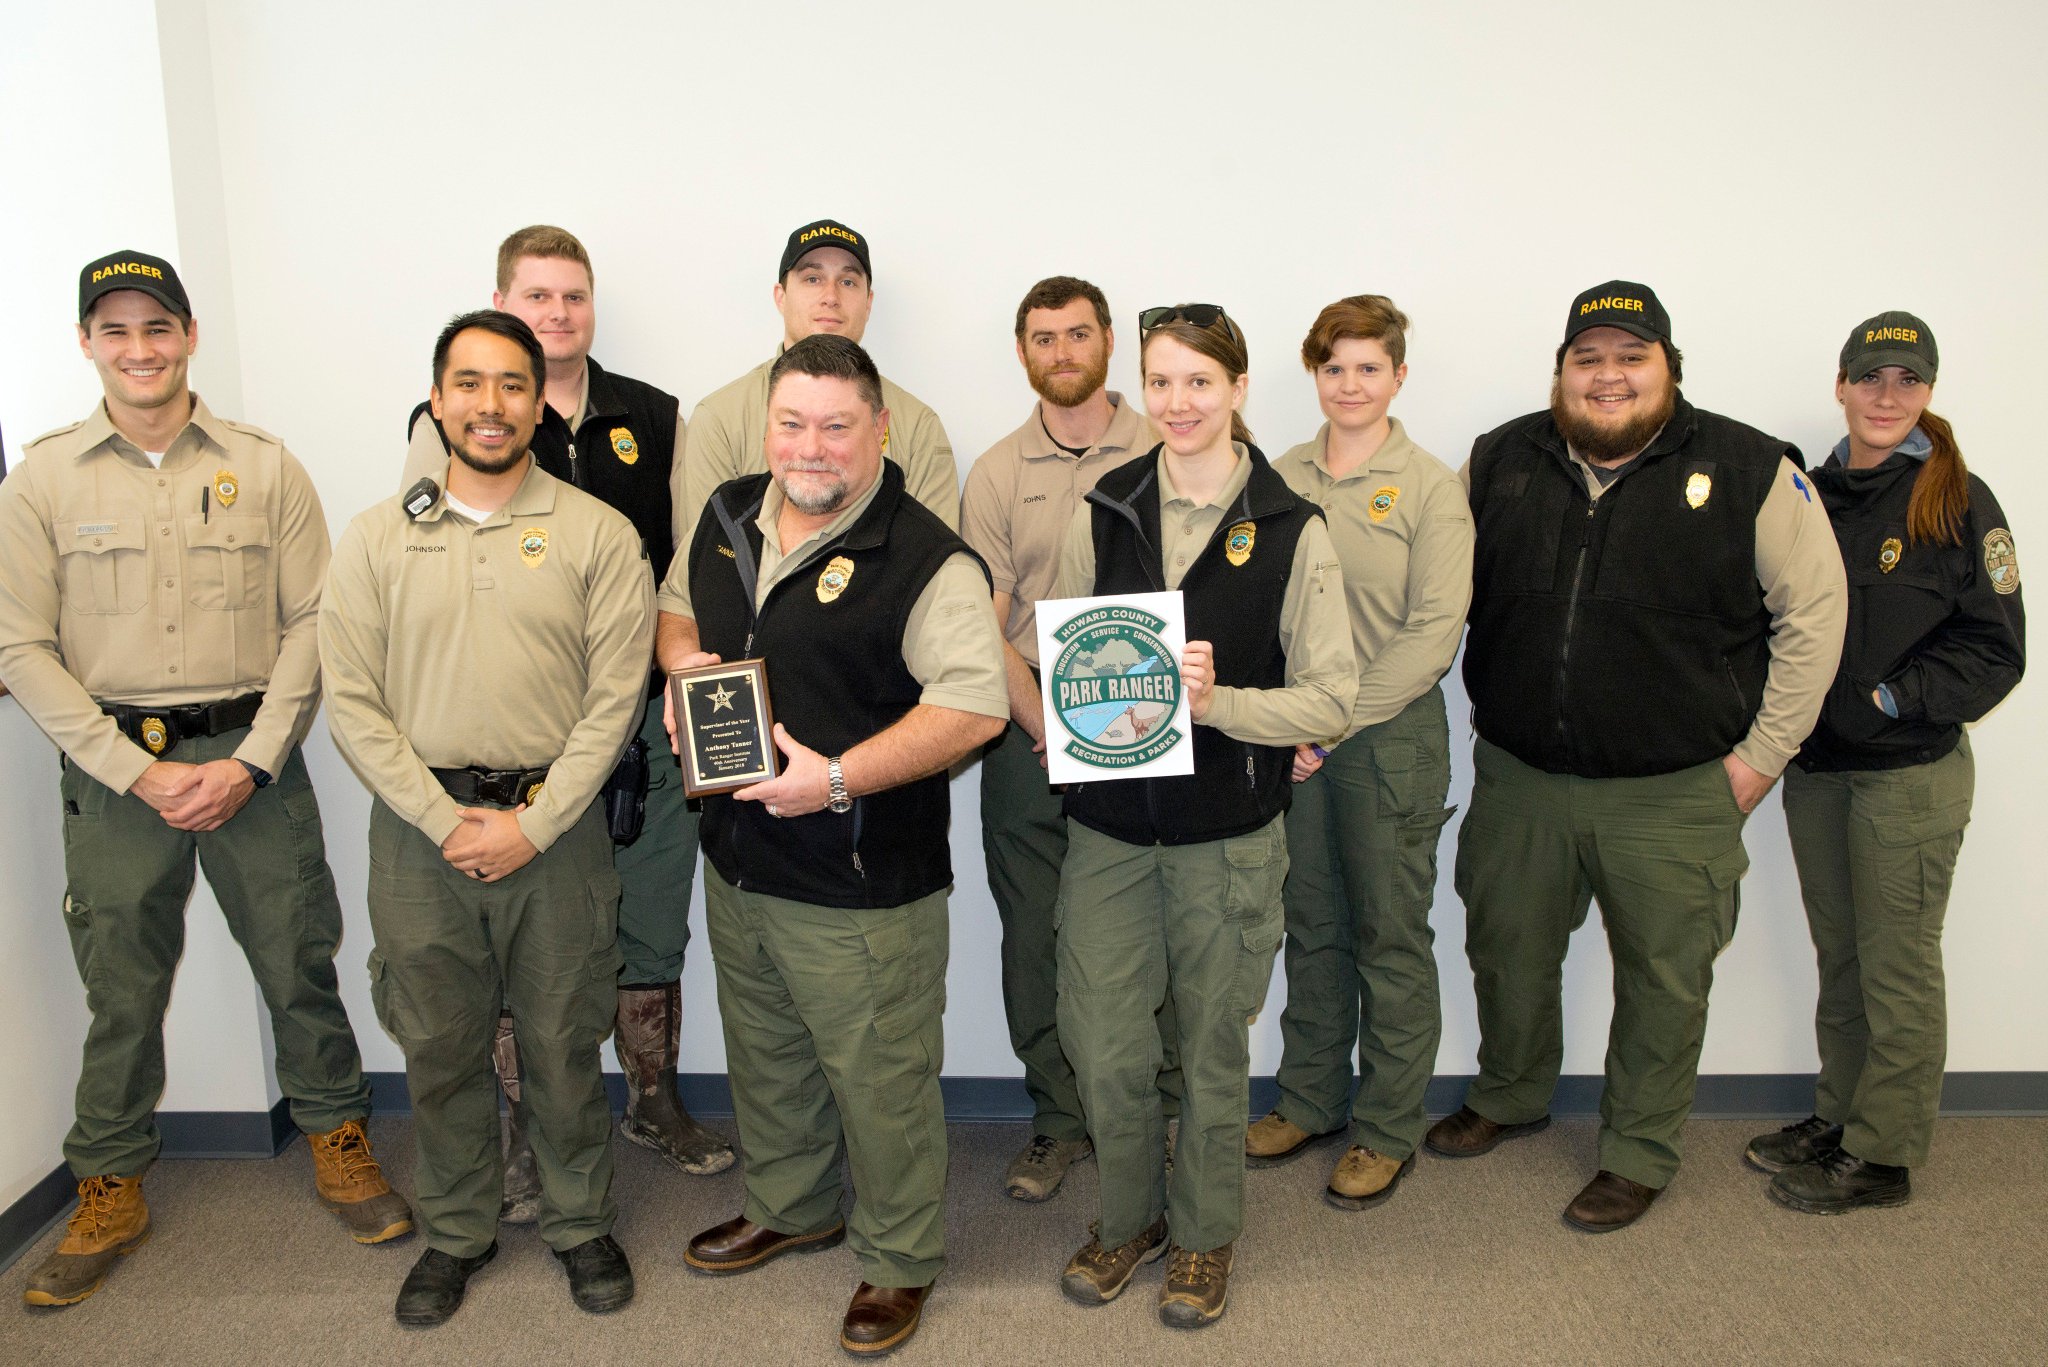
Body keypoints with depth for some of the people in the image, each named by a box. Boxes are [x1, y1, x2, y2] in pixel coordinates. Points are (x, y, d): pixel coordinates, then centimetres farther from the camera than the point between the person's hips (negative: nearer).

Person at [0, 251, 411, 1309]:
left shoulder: (265, 469, 2)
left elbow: (312, 624, -1)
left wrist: (250, 763, -9)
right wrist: (139, 773, -9)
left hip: (251, 757, 0)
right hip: (113, 767, 0)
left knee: (299, 964, 7)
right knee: (121, 989, 9)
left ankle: (337, 1138, 28)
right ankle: (110, 1192, 28)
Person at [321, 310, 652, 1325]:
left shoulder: (598, 536, -1)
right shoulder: (375, 539, 4)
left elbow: (614, 697, -6)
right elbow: (351, 702, 0)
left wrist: (532, 825, -12)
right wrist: (445, 820, -9)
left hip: (556, 830, -1)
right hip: (419, 831, 2)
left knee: (563, 1046, 10)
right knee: (438, 1049, 14)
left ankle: (581, 1224, 31)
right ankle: (457, 1232, 34)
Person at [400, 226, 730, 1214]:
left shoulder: (655, 419, 10)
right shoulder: (450, 424, 2)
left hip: (647, 724, 3)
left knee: (653, 930, 12)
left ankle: (655, 1103, 30)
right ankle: (525, 1132, 23)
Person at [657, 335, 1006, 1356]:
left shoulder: (924, 561, -18)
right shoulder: (727, 517, 5)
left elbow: (975, 704, -24)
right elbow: (677, 608, 22)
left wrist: (839, 778, -26)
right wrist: (685, 658, -2)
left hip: (863, 885, -7)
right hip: (736, 861, 7)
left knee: (881, 1080, 7)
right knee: (765, 1058, 25)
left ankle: (900, 1260, 31)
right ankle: (787, 1208, 49)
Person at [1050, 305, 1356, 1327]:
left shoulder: (1291, 531, -6)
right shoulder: (1103, 512, 3)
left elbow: (1331, 702, -7)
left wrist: (1216, 702, -21)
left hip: (1229, 833, -2)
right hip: (1109, 823, 2)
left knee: (1212, 1049, 12)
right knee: (1101, 1046, 5)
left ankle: (1205, 1233, 37)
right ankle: (1131, 1215, 33)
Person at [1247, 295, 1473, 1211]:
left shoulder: (1430, 489, -5)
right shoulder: (1280, 480, 6)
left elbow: (1433, 632, -12)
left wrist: (1338, 722, -17)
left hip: (1390, 735, -4)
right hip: (1291, 736, 4)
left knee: (1391, 937, 7)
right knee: (1312, 927, 15)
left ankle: (1389, 1129, 22)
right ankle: (1310, 1100, 32)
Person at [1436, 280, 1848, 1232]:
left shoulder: (1750, 471, -8)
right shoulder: (1498, 463, 0)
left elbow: (1813, 610, -2)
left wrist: (1762, 753, -5)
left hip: (1674, 796, -2)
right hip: (1519, 779, 3)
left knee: (1663, 978, 10)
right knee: (1507, 950, 18)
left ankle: (1639, 1154, 30)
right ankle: (1509, 1097, 43)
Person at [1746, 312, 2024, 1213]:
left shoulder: (1959, 503, -7)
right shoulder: (1812, 494, 7)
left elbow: (1995, 651, -8)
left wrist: (1887, 699, -15)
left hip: (1911, 774, -5)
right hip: (1814, 767, 5)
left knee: (1897, 968, 4)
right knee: (1838, 957, 15)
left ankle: (1882, 1155, 16)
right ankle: (1839, 1117, 30)